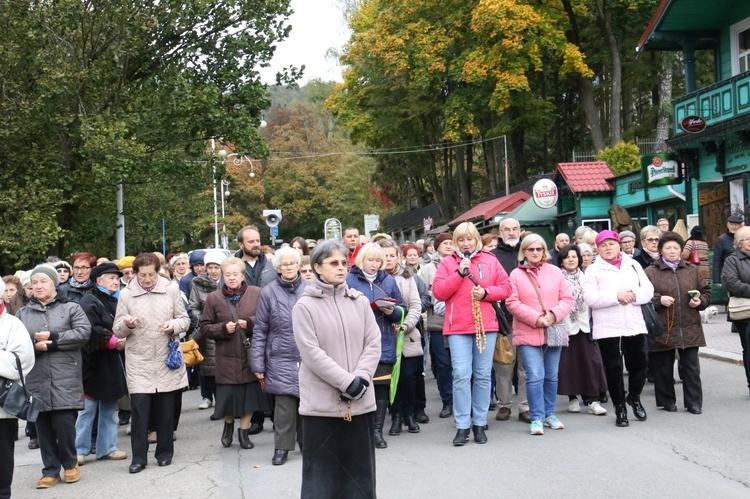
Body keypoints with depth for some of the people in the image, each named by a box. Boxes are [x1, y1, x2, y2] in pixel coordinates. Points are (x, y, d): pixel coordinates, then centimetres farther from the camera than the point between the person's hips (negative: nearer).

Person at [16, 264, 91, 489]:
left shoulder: (71, 308, 6)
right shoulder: (22, 313, 14)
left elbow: (83, 333, -8)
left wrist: (52, 338, -12)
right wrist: (35, 345, -13)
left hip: (65, 379, -3)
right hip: (36, 380, 3)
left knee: (64, 423, -6)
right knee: (43, 426, 5)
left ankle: (70, 464, 16)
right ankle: (51, 470, 17)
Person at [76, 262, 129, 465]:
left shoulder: (115, 302, 15)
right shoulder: (90, 302, -10)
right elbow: (90, 331, -21)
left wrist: (123, 340, -1)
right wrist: (112, 341, -18)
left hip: (111, 363, 8)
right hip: (94, 363, -8)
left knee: (109, 407, 12)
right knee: (88, 408, -4)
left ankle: (107, 447, 19)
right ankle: (79, 450, 5)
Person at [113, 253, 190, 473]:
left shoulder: (171, 290, 3)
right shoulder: (126, 294, 1)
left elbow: (185, 319, 9)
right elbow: (117, 331, 3)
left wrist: (174, 325, -13)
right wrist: (127, 325, -19)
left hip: (167, 360, 1)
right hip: (138, 363, -1)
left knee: (166, 410, 8)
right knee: (139, 408, -7)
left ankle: (165, 453, 23)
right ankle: (139, 457, 5)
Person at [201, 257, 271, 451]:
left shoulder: (257, 294, -2)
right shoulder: (214, 298, 0)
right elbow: (205, 327, 4)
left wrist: (250, 323, -16)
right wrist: (223, 328, -12)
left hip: (251, 355, 0)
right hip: (227, 356, 0)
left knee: (250, 394, 4)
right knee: (228, 395, 4)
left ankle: (244, 431, 24)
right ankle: (228, 425, 34)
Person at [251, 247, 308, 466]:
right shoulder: (269, 292, 0)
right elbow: (260, 331, 3)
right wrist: (258, 363, 0)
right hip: (281, 360, -1)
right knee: (284, 404, -5)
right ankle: (282, 447, 8)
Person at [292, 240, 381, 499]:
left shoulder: (360, 301, 8)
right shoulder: (305, 306, -5)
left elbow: (373, 344, 4)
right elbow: (311, 353, -12)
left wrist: (360, 379, -12)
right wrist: (347, 382, -16)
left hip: (360, 400, 4)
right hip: (322, 401, -4)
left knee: (359, 468, 11)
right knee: (322, 469, 3)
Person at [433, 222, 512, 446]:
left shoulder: (490, 261, 10)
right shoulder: (447, 262, 6)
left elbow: (505, 288, 8)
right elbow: (438, 292, -4)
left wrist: (486, 292, -9)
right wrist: (459, 273, -11)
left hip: (486, 326, 2)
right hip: (458, 328, -2)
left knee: (483, 376, 6)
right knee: (461, 375, -8)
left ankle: (479, 424, 16)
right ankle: (462, 426, 0)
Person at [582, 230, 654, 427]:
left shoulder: (633, 265, 11)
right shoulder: (593, 270, 1)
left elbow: (648, 290, 5)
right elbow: (590, 298, -12)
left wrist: (633, 295, -15)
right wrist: (616, 295, -19)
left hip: (635, 326, 3)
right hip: (608, 329, -3)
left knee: (639, 364, 8)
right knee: (614, 369, 3)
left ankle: (634, 398, 34)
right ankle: (620, 408, 18)